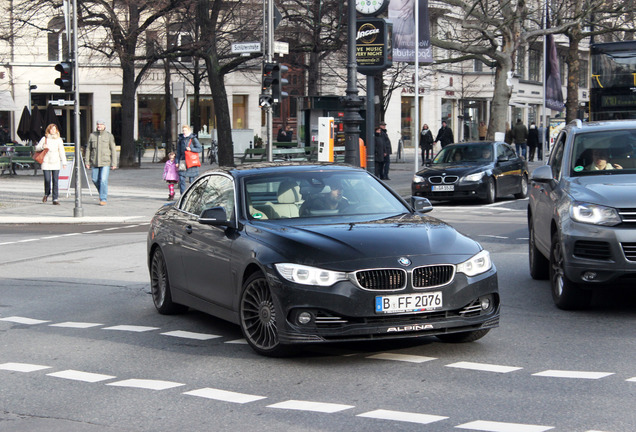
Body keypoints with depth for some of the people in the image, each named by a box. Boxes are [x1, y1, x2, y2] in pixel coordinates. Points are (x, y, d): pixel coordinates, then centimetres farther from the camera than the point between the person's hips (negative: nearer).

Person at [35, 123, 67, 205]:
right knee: (47, 180, -9)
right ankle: (46, 194, 20)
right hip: (46, 163, -1)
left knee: (55, 181, -4)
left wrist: (64, 162, -1)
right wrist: (42, 147, -10)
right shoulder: (44, 139, 6)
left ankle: (55, 199, -1)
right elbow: (37, 148, 11)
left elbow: (62, 152, 7)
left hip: (56, 163, 1)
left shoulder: (58, 140, 8)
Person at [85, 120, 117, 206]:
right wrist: (87, 162, 4)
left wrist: (114, 163, -6)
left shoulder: (109, 136, -2)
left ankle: (103, 199, -4)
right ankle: (103, 193, 32)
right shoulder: (92, 136, 6)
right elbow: (88, 149, 9)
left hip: (106, 162, -4)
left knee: (103, 180, -11)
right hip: (95, 162, 4)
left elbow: (113, 150, -1)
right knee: (95, 180, 7)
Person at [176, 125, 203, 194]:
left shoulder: (193, 139, -2)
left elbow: (200, 149, -3)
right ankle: (182, 195, 0)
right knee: (181, 179, -5)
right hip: (183, 160, 4)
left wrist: (191, 149, -16)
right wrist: (177, 161, 9)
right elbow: (178, 152, 16)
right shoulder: (181, 139, 11)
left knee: (192, 179, -1)